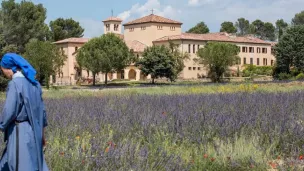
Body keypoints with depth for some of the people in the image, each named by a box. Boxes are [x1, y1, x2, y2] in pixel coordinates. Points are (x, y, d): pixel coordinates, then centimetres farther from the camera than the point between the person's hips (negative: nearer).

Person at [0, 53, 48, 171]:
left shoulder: (15, 84, -17)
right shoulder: (34, 83, 7)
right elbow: (41, 109, 12)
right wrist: (42, 133, 20)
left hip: (20, 133, -8)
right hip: (33, 131, 8)